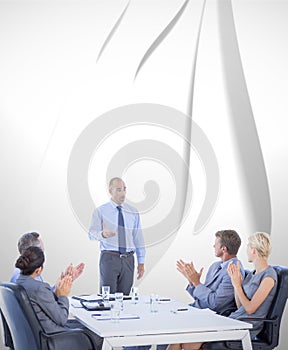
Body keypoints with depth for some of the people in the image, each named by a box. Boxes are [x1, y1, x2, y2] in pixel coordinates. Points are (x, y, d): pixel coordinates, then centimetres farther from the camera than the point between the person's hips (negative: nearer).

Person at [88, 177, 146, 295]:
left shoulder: (133, 212, 11)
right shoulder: (100, 211, 1)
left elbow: (138, 238, 11)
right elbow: (92, 234, -8)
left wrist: (141, 262, 7)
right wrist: (103, 234, -32)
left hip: (128, 259, 3)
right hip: (109, 258, -3)